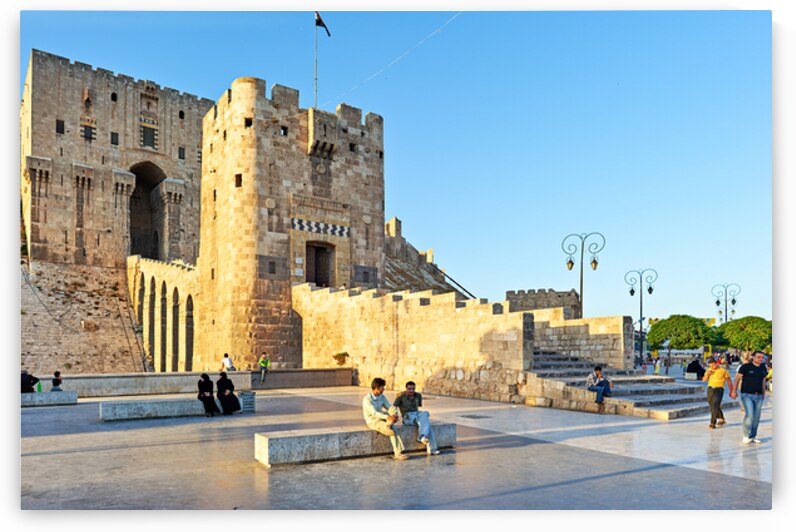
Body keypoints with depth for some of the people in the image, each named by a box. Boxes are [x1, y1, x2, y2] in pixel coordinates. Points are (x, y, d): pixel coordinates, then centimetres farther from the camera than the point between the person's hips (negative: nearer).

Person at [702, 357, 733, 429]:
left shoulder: (723, 371, -3)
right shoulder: (709, 370, 7)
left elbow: (729, 381, 7)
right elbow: (704, 380, 8)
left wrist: (731, 391, 9)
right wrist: (707, 374, -10)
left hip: (719, 389, -5)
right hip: (710, 389, 5)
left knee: (715, 405, -17)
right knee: (712, 406, 13)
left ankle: (713, 423, -16)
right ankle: (721, 419, 35)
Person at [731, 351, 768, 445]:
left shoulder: (763, 368, 10)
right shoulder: (746, 367, -6)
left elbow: (763, 381, 20)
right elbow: (738, 378, -1)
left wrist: (764, 394, 20)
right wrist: (734, 391, -2)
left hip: (759, 396, 5)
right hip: (747, 395, -5)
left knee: (756, 417, 6)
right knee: (749, 415, -16)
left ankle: (753, 436, 17)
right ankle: (746, 436, -5)